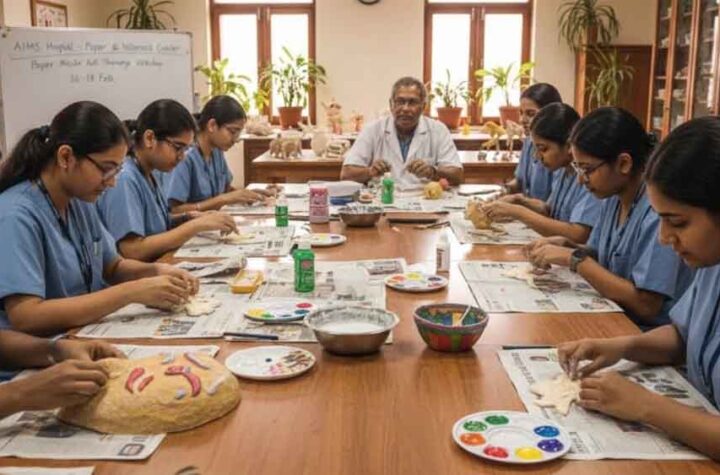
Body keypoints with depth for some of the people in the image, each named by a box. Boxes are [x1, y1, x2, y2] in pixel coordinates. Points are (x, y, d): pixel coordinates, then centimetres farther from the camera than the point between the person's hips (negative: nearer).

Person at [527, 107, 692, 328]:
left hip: (650, 332, -7)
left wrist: (574, 259, -21)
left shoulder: (660, 213, -23)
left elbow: (646, 305, -25)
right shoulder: (613, 199, 3)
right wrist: (567, 246, -4)